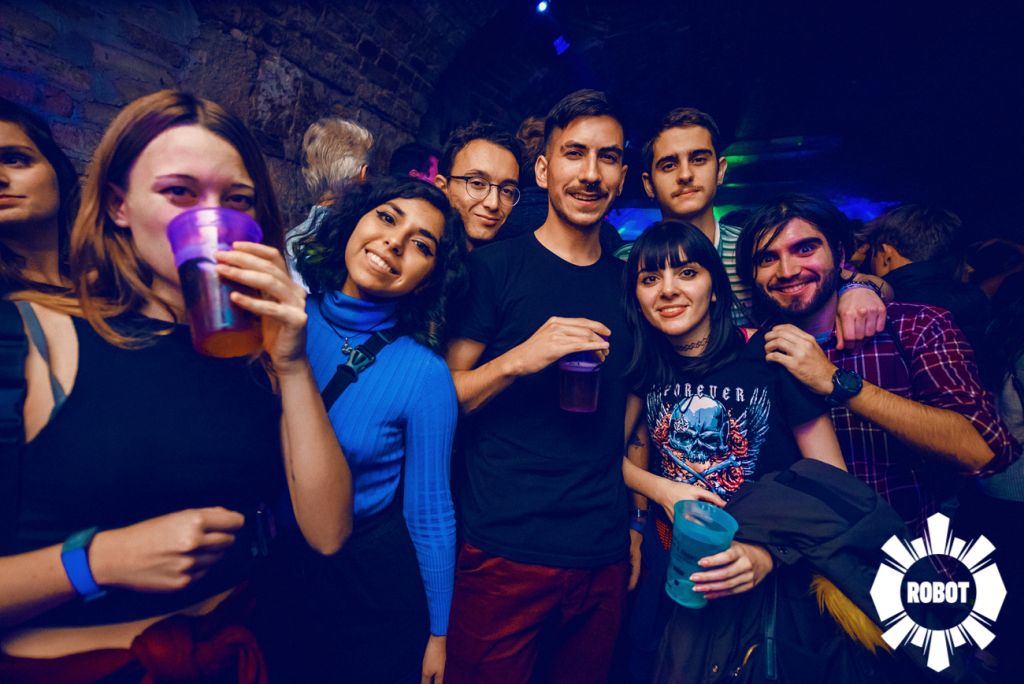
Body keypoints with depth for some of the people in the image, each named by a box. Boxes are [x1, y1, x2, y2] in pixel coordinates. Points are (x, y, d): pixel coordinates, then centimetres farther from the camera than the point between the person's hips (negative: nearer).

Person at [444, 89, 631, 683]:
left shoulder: (629, 282, 8)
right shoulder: (495, 267, -5)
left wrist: (634, 522, 11)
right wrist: (518, 360, -23)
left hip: (605, 555, 5)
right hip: (505, 553, -4)